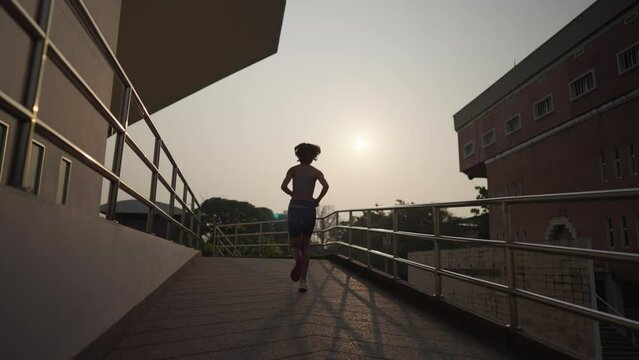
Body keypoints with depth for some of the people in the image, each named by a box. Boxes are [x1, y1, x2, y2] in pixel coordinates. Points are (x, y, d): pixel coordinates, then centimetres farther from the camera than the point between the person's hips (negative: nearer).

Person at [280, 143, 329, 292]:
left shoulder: (293, 170, 8)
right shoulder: (316, 172, 6)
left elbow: (284, 186, -7)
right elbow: (325, 186, -13)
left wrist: (294, 195, 9)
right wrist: (317, 200, 0)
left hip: (295, 207, 0)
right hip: (309, 208, 0)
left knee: (295, 244, 9)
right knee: (305, 245, 12)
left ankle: (298, 258, -28)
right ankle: (303, 281, 5)